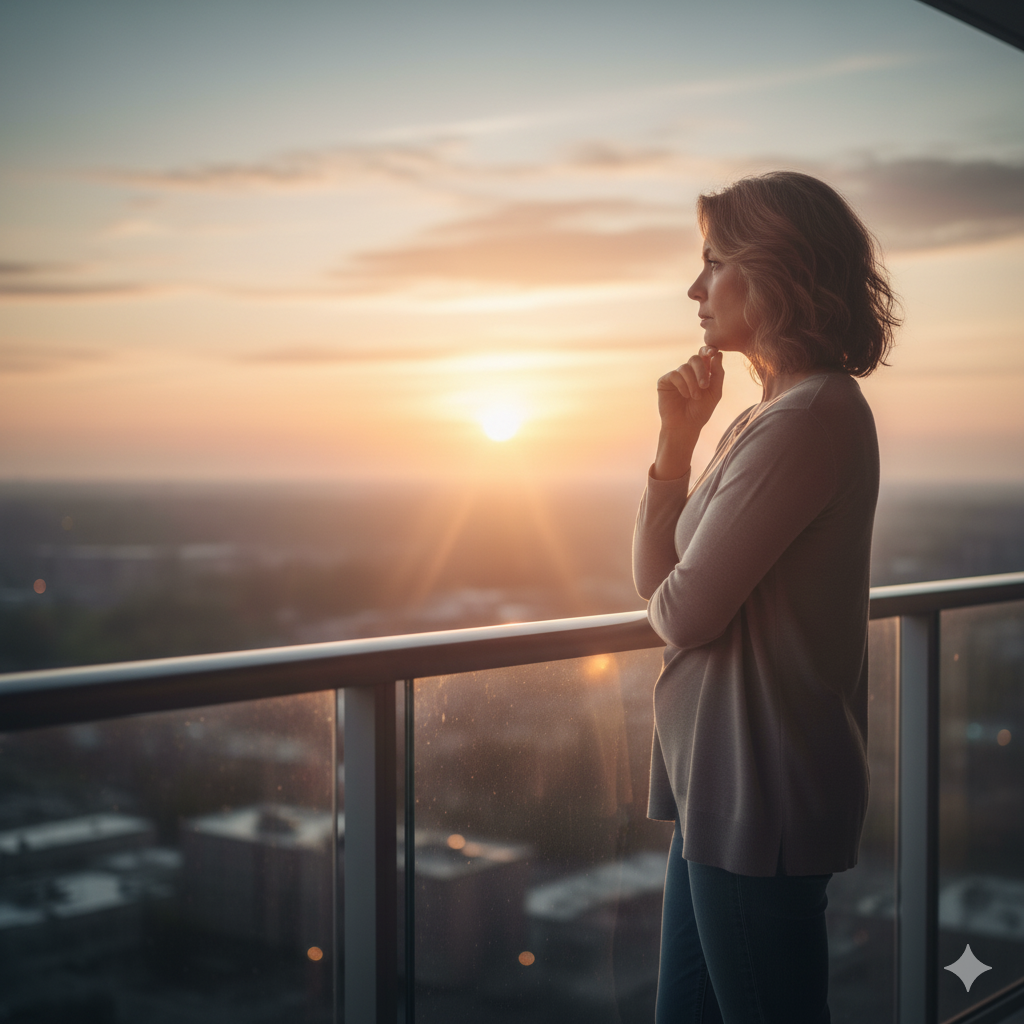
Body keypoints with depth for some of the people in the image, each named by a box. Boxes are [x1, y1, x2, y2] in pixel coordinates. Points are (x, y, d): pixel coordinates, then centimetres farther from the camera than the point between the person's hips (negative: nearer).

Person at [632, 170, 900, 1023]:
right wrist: (676, 437, 1)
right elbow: (656, 581, 11)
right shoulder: (773, 413, 13)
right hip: (723, 784, 10)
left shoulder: (808, 419, -19)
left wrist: (670, 596, 3)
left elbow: (681, 613, -20)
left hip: (763, 797, -10)